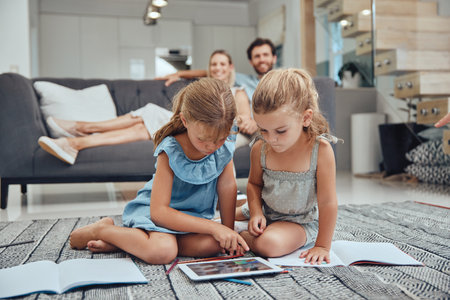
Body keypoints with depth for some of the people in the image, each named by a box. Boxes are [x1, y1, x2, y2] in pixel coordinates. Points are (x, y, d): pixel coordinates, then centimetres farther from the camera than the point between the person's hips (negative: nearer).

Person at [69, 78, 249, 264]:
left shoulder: (224, 145, -14)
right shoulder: (170, 150, -25)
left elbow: (228, 186, -7)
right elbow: (159, 211, -29)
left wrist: (228, 231, -10)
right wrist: (214, 227, -33)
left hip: (195, 215, 5)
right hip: (159, 212, -5)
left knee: (212, 245, -29)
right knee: (162, 252, -36)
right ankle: (101, 230, -6)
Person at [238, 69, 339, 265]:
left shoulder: (320, 149, -26)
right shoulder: (260, 150, -14)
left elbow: (327, 202, -20)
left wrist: (322, 246, -15)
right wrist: (256, 213, -12)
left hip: (300, 221, -4)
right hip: (266, 212, 5)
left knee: (270, 244, -31)